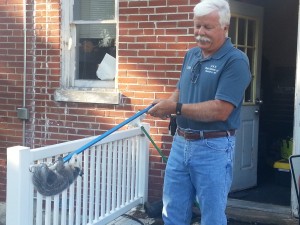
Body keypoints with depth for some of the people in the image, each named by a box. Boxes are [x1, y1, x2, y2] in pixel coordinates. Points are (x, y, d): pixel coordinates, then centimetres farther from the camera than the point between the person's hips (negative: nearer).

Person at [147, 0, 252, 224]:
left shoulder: (235, 61, -15)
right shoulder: (191, 55, 9)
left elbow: (220, 111, -22)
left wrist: (176, 108, -19)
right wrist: (167, 104, -3)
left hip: (213, 148, -7)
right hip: (181, 143, 7)